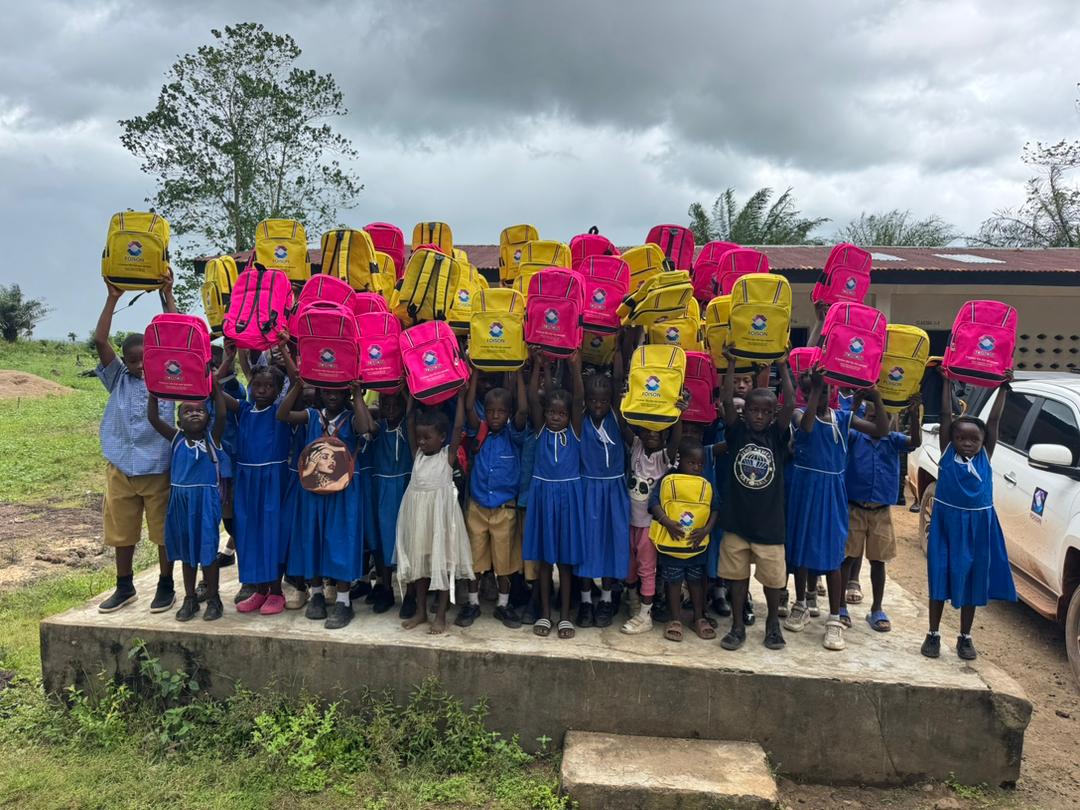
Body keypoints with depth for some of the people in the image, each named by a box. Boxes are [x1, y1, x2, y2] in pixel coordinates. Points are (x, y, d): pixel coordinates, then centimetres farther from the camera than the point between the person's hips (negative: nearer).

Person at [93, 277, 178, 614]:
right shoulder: (119, 380, 6)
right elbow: (100, 341, -4)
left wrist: (168, 295, -8)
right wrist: (112, 298, -8)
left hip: (159, 469, -2)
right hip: (121, 469, 3)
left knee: (164, 530, 5)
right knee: (121, 532, 13)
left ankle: (166, 585, 19)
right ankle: (124, 587, 28)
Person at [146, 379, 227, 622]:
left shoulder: (212, 437, -1)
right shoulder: (176, 438, 6)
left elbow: (221, 415, -16)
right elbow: (153, 418, -1)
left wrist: (216, 387, -22)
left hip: (206, 499, -3)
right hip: (180, 498, 3)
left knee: (207, 549, 1)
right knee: (186, 550, 13)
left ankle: (213, 599, 13)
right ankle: (190, 599, 24)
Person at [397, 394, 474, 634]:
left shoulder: (448, 455, -5)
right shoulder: (417, 454, 6)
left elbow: (458, 427, -13)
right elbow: (410, 423, 3)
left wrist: (460, 395, -12)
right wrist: (411, 396, 1)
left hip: (440, 511, -5)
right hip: (417, 511, 5)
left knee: (442, 561, 3)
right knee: (420, 560, 13)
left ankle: (440, 615, 11)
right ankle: (421, 611, 24)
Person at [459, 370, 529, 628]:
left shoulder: (513, 435, -4)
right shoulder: (480, 433, -1)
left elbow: (523, 410, -20)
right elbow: (468, 407, -14)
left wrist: (518, 375, -16)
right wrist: (476, 372, -13)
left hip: (504, 509, -1)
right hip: (477, 506, 1)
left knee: (504, 558, 7)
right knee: (475, 556, 9)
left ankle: (503, 604, 22)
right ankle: (473, 602, 24)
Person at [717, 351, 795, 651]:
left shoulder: (777, 435, -1)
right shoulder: (737, 432, -1)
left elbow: (790, 405, -13)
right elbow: (727, 401, -12)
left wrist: (782, 367, -9)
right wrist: (731, 364, -12)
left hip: (769, 521, 0)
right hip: (736, 519, 0)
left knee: (773, 576, 10)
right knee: (737, 575, 10)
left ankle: (773, 622, 32)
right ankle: (738, 625, 24)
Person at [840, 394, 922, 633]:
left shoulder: (894, 440, 5)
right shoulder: (855, 437, -1)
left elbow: (915, 442, -13)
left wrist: (914, 414, -28)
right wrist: (856, 404, -34)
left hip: (882, 511, 2)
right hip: (854, 508, -2)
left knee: (878, 560, 9)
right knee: (848, 557, 2)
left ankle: (877, 610, 21)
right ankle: (840, 606, 13)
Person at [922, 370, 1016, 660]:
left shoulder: (985, 456, 2)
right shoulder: (947, 452, -2)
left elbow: (994, 421, 0)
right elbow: (946, 415, -4)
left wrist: (1004, 388, 0)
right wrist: (947, 382, -4)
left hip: (978, 524, 2)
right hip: (947, 521, -2)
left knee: (972, 581, 10)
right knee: (940, 578, 4)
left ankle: (965, 637, 24)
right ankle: (933, 635, 15)